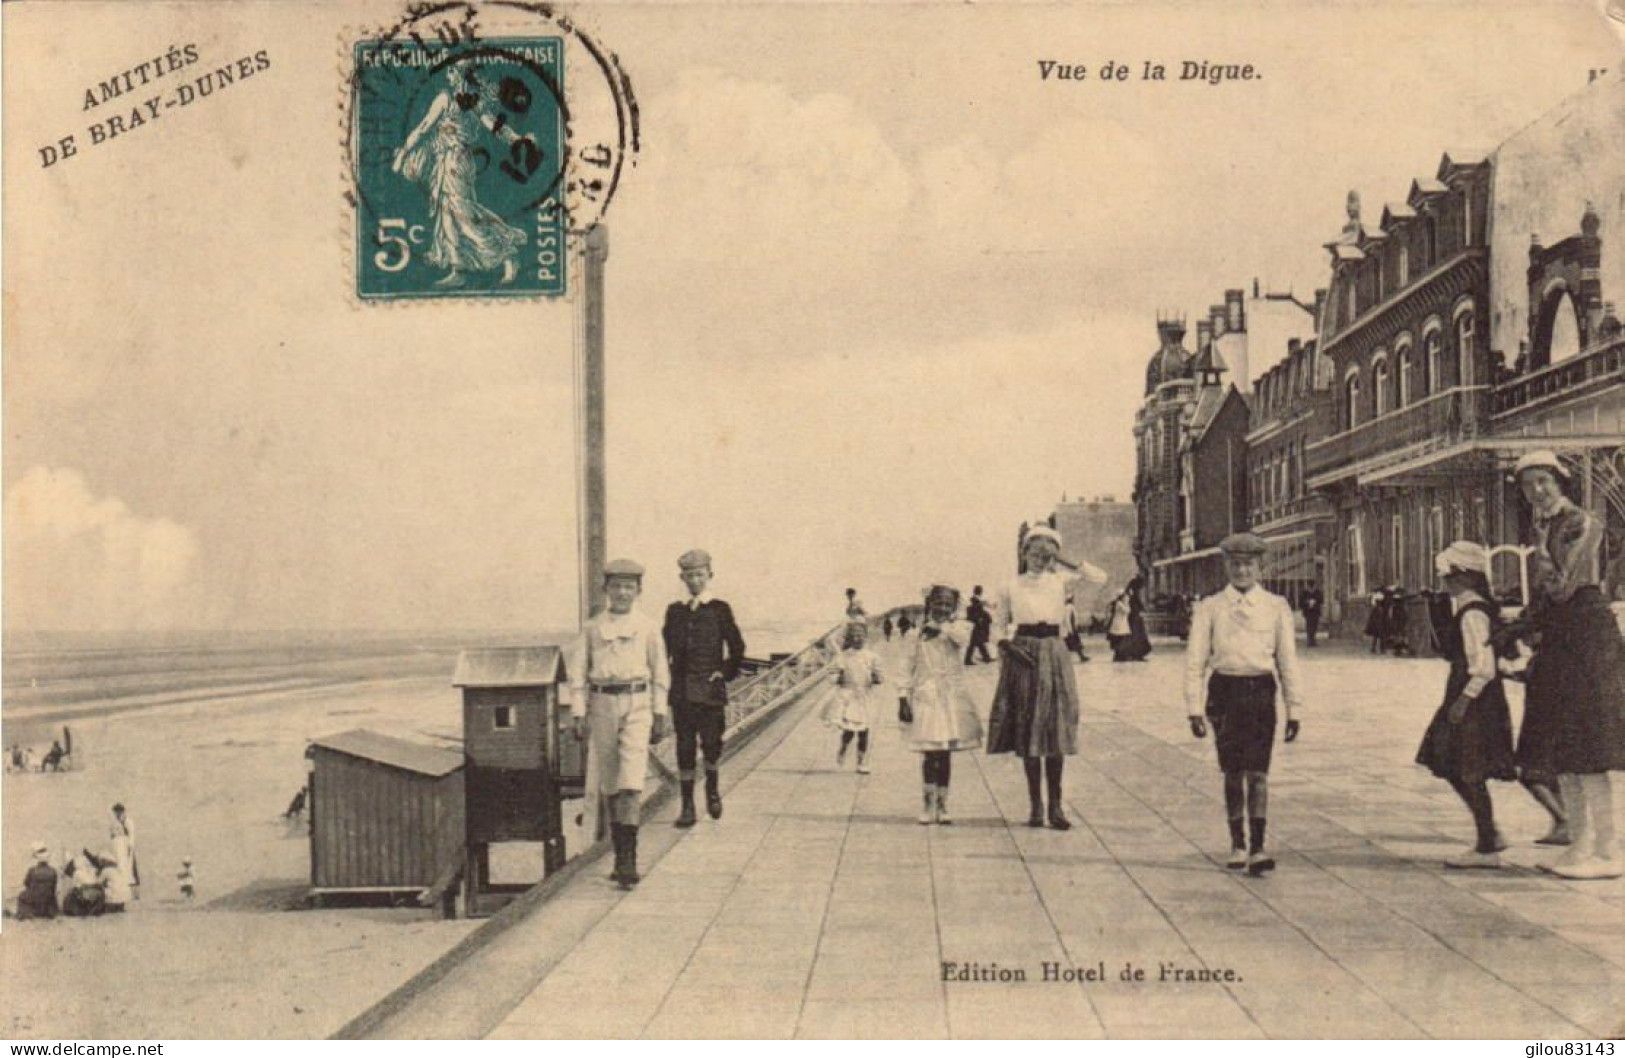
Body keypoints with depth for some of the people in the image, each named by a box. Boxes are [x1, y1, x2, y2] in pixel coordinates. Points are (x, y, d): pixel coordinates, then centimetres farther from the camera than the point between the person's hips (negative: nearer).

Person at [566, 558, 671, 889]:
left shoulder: (647, 628, 5)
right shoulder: (592, 627, 6)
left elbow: (660, 673, 10)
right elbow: (577, 672, 7)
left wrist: (660, 716, 8)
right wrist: (580, 715, 0)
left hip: (637, 704, -2)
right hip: (602, 704, 2)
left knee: (630, 781, -14)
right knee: (608, 784, 7)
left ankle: (628, 859, -16)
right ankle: (620, 855, 19)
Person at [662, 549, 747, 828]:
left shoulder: (720, 609, 3)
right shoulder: (675, 611, 10)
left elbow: (737, 647, 5)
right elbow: (664, 649, 17)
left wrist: (727, 673, 0)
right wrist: (668, 678, 8)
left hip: (711, 690, -2)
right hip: (682, 690, 2)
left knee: (711, 743, -5)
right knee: (684, 747, 2)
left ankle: (713, 789, 22)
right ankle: (687, 806, 7)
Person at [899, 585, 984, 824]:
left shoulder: (956, 630, 6)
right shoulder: (914, 636, 2)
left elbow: (965, 634, -19)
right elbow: (906, 670, 2)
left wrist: (941, 627, -13)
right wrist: (903, 699, -3)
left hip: (952, 699, 2)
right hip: (925, 699, -2)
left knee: (946, 753, 6)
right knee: (930, 752, -6)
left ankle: (941, 803, 17)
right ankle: (928, 799, 11)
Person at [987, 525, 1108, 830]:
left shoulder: (1061, 582, 7)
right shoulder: (1011, 587, 6)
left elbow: (1100, 577, -5)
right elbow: (1003, 626, 12)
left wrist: (1067, 561, -6)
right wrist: (1004, 652, 0)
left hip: (1052, 655, 0)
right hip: (1022, 656, 0)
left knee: (1054, 733, -2)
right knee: (1027, 734, 1)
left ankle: (1055, 805, 4)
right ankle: (1035, 805, 8)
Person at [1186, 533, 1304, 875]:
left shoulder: (1276, 607, 5)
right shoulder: (1210, 608, 3)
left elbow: (1288, 659, 9)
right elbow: (1195, 660, 4)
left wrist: (1293, 708, 6)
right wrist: (1194, 708, -2)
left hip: (1261, 691, 0)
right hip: (1224, 691, 0)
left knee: (1257, 772, -7)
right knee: (1232, 773, 7)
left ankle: (1257, 848, -7)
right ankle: (1237, 844, 19)